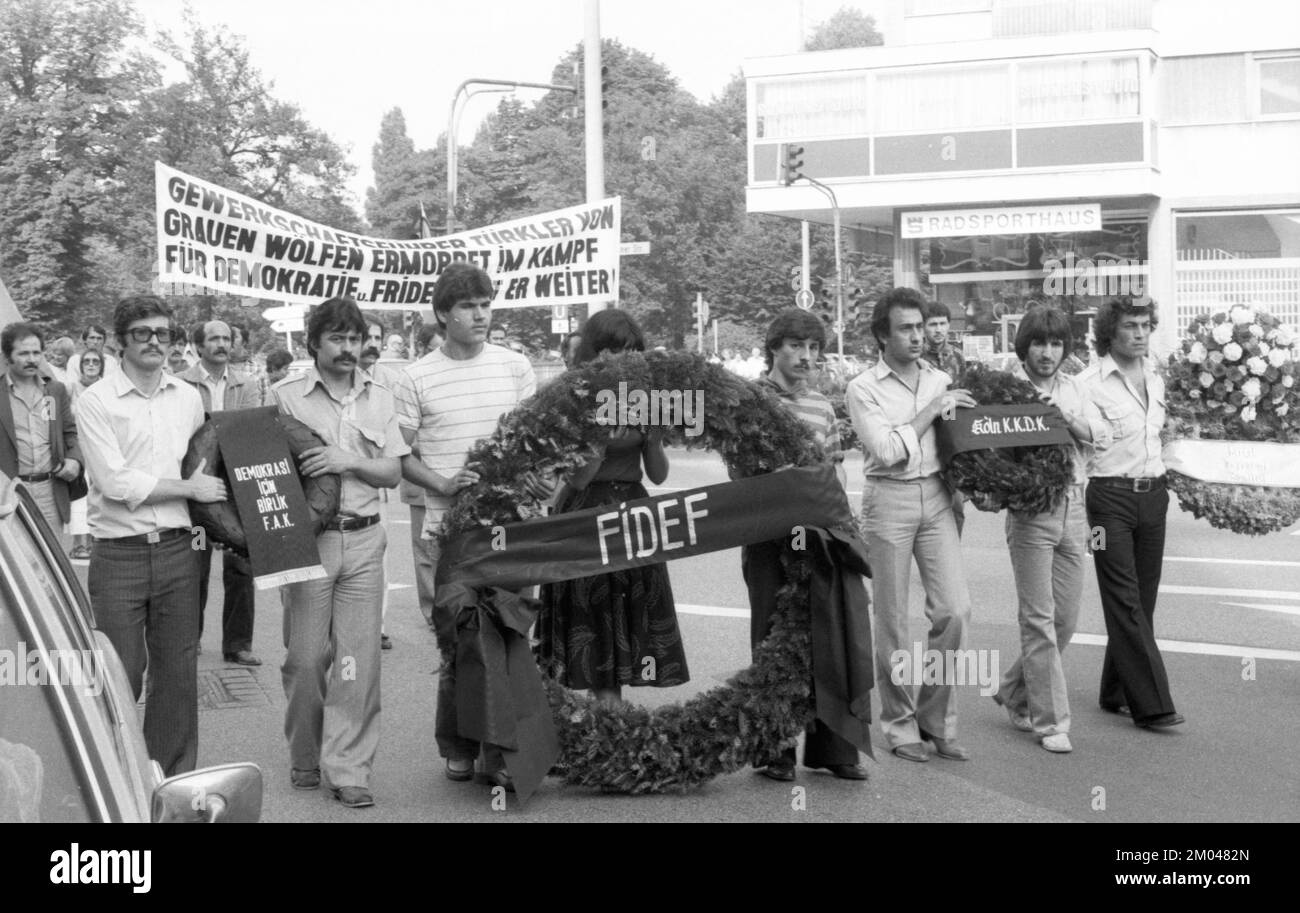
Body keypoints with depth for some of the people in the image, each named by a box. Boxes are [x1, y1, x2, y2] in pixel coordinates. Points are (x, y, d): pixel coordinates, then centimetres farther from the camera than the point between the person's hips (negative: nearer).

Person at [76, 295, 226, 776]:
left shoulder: (188, 398, 10)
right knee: (122, 676, -1)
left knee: (178, 673, 8)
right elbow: (116, 482, -11)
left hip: (176, 551, 4)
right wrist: (190, 488, -7)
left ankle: (175, 781, 19)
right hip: (118, 556, -4)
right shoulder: (95, 402, -4)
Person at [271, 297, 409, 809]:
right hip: (307, 537, -2)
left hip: (363, 540, 2)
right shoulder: (287, 395, 1)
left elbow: (393, 472, 6)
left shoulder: (379, 398, 11)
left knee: (359, 657, -1)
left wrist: (348, 460, -10)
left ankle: (348, 770, 5)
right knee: (305, 657, 2)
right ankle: (304, 758, 21)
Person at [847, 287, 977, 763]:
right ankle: (899, 723, 16)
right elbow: (887, 450, -13)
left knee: (954, 609, -4)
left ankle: (936, 718, 11)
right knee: (892, 620, 2)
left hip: (936, 496, 4)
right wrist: (931, 410, -9)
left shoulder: (941, 380, 11)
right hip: (888, 498, -4)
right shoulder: (863, 388, -3)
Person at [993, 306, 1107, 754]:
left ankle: (1014, 693, 29)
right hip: (1030, 510, -6)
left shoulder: (1074, 389, 12)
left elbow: (1100, 434, -1)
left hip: (1073, 509, 6)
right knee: (1039, 619, -3)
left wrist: (1065, 415, -17)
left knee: (1066, 618, 10)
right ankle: (1050, 721, 4)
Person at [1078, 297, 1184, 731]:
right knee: (1125, 602, -5)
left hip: (1153, 495, 7)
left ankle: (1116, 693, 19)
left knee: (1143, 598, 8)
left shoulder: (1154, 377, 11)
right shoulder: (1089, 382, -10)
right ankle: (1151, 703, -4)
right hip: (1111, 497, -7)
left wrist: (1162, 484, 18)